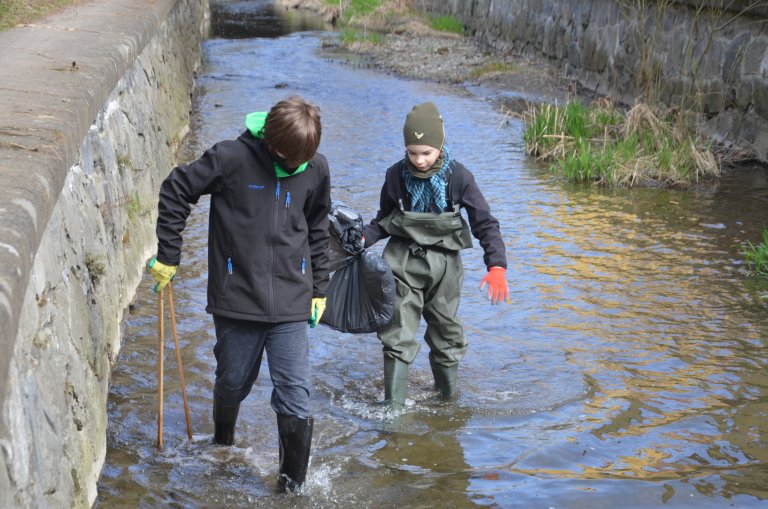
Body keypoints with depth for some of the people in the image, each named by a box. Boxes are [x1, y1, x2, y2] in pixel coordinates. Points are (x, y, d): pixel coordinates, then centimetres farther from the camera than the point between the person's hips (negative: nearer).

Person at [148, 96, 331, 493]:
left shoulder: (316, 169, -1)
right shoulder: (232, 158, -12)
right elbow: (175, 192, -2)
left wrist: (319, 289, 16)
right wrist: (167, 256, 1)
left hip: (290, 302, 1)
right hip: (236, 297, -1)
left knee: (295, 394, -3)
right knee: (233, 383, 15)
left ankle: (293, 481, 11)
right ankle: (222, 445, 45)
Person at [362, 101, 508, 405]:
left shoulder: (457, 177, -11)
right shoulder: (396, 175, -6)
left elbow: (485, 222, -8)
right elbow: (384, 221, 8)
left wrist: (497, 266, -19)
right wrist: (362, 239, -12)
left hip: (444, 264, 0)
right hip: (404, 262, 0)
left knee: (446, 332, 14)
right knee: (398, 334, -7)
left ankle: (448, 394, 32)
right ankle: (393, 403, -2)